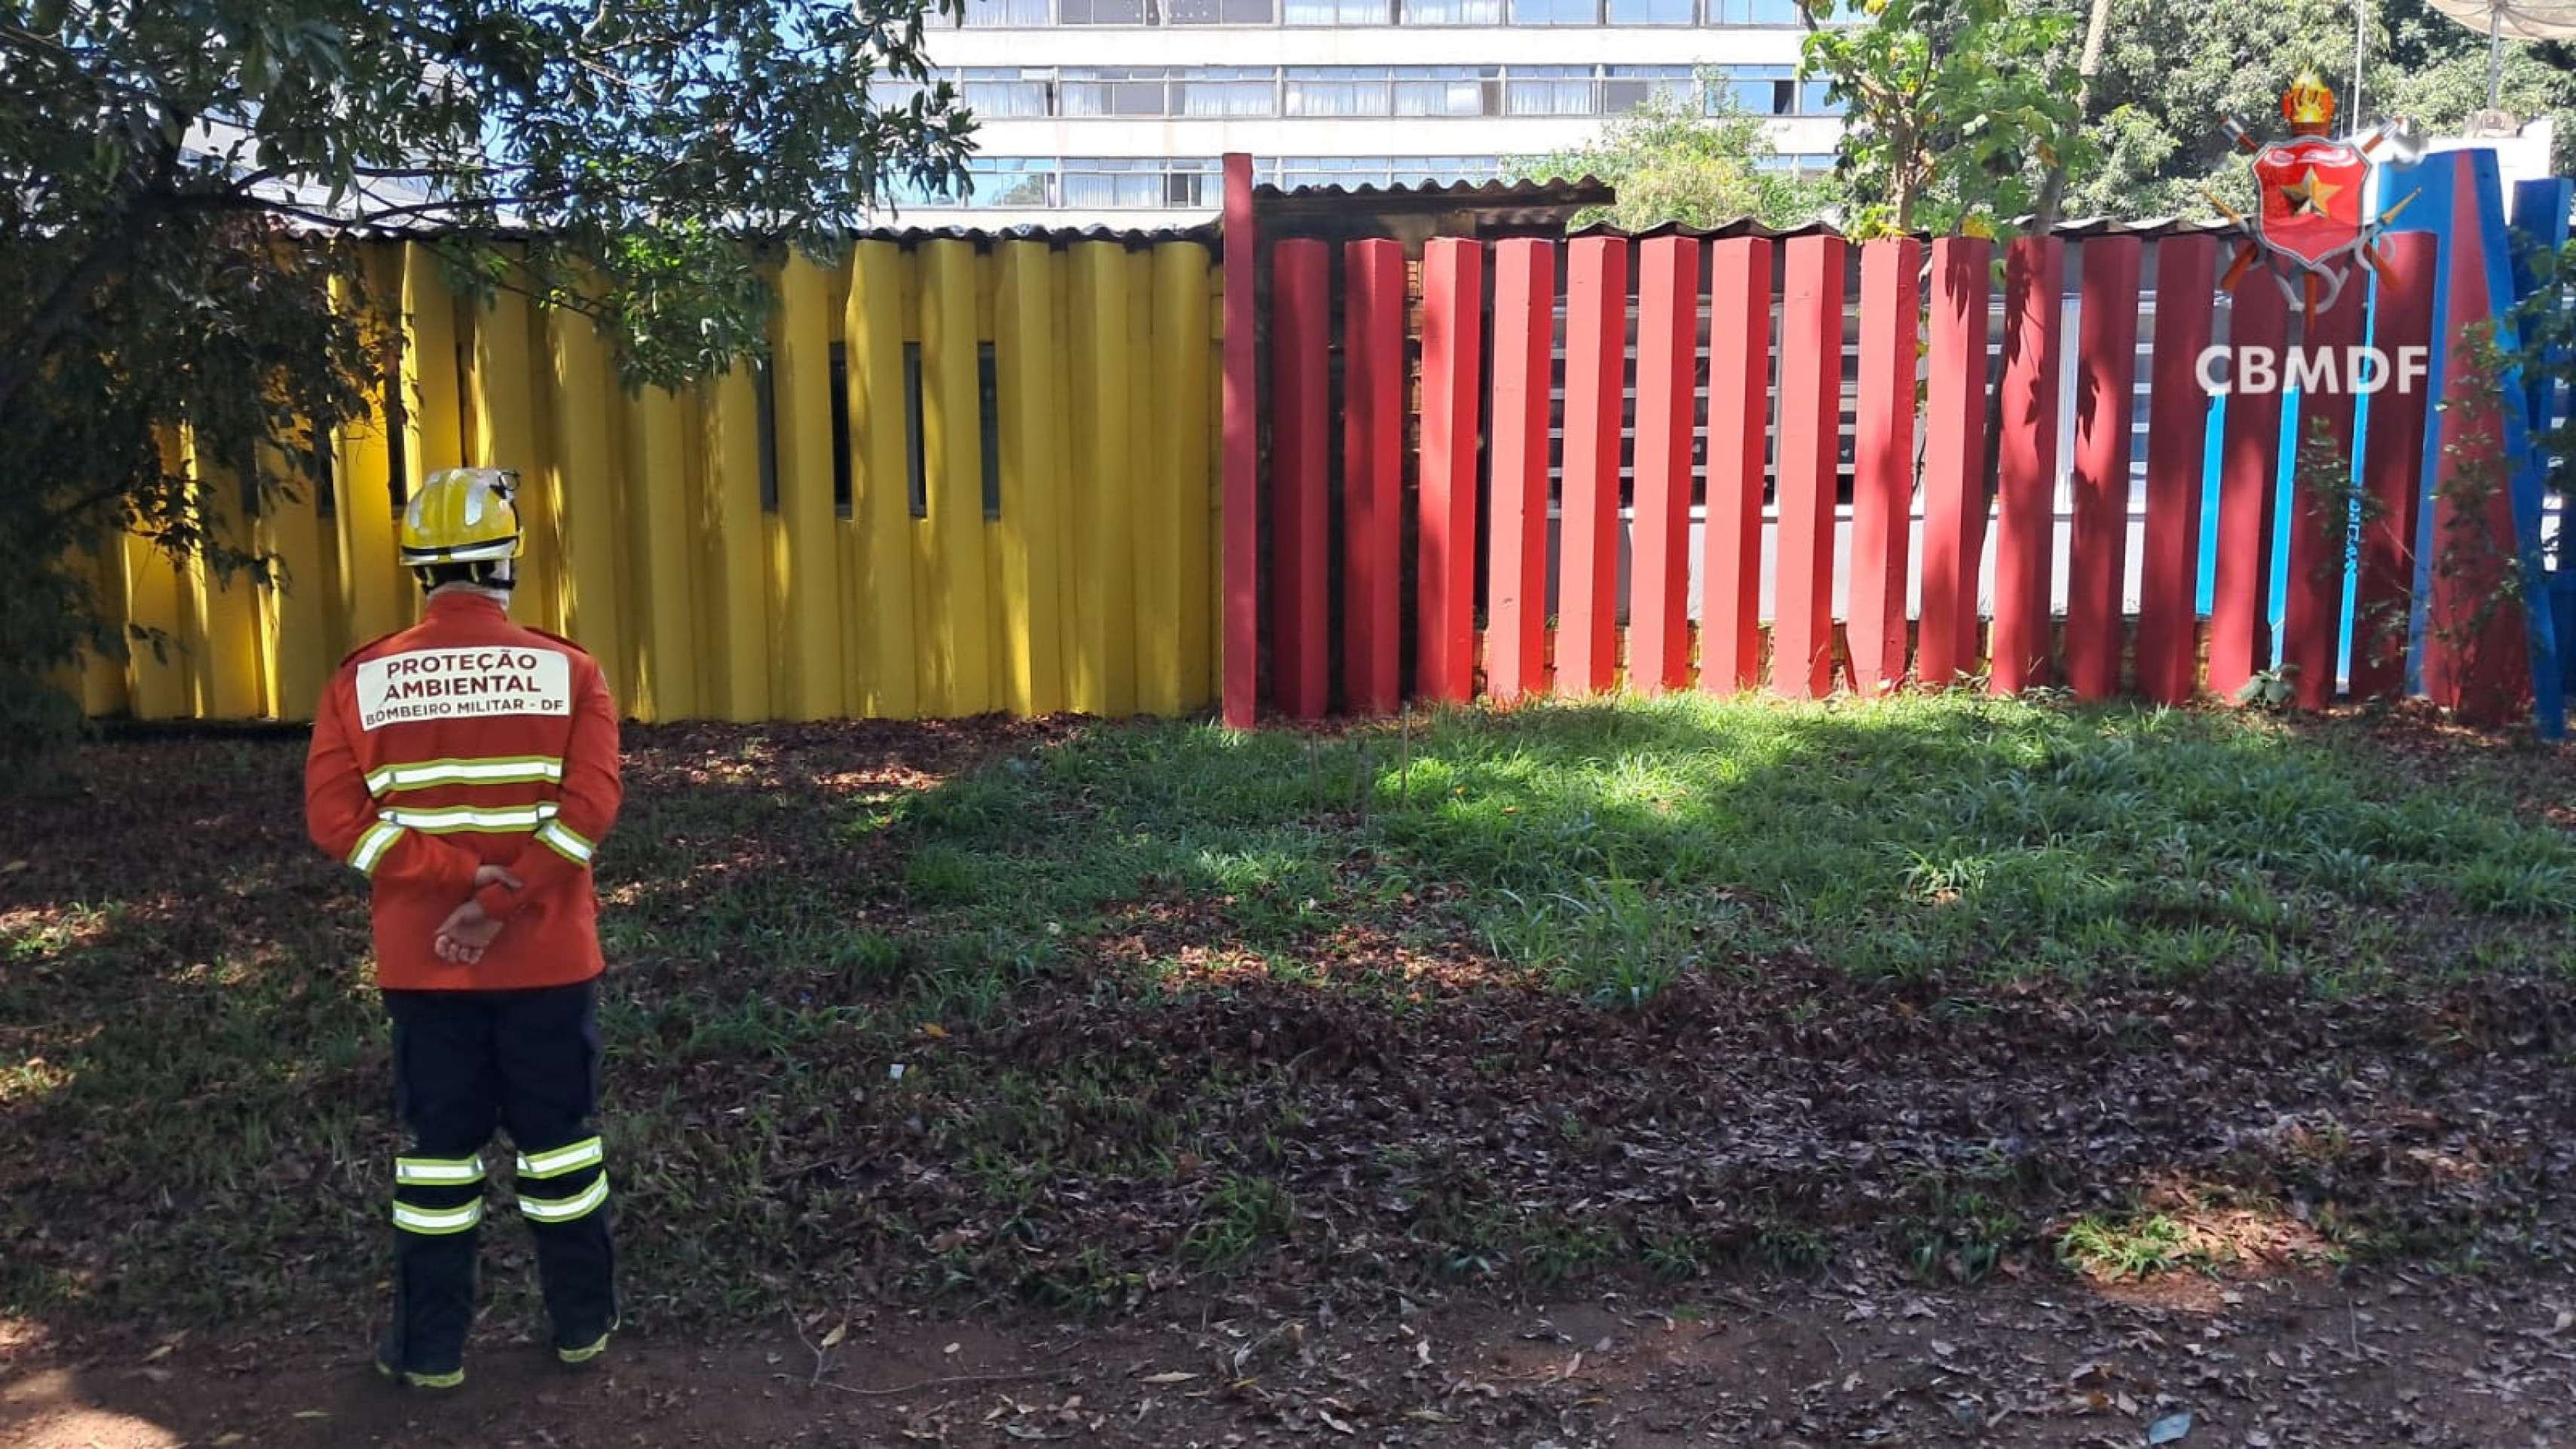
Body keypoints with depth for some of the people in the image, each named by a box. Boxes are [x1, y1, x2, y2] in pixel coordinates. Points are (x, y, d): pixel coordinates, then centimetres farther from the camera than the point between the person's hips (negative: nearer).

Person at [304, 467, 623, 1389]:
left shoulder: (362, 678, -3)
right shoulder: (568, 670, -6)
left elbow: (337, 815, -9)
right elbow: (589, 808, -14)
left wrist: (457, 874, -11)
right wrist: (499, 901, -13)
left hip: (422, 963, 1)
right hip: (547, 956, -1)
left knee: (440, 1147, 12)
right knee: (557, 1137, 12)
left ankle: (430, 1348, 21)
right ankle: (583, 1323, 24)